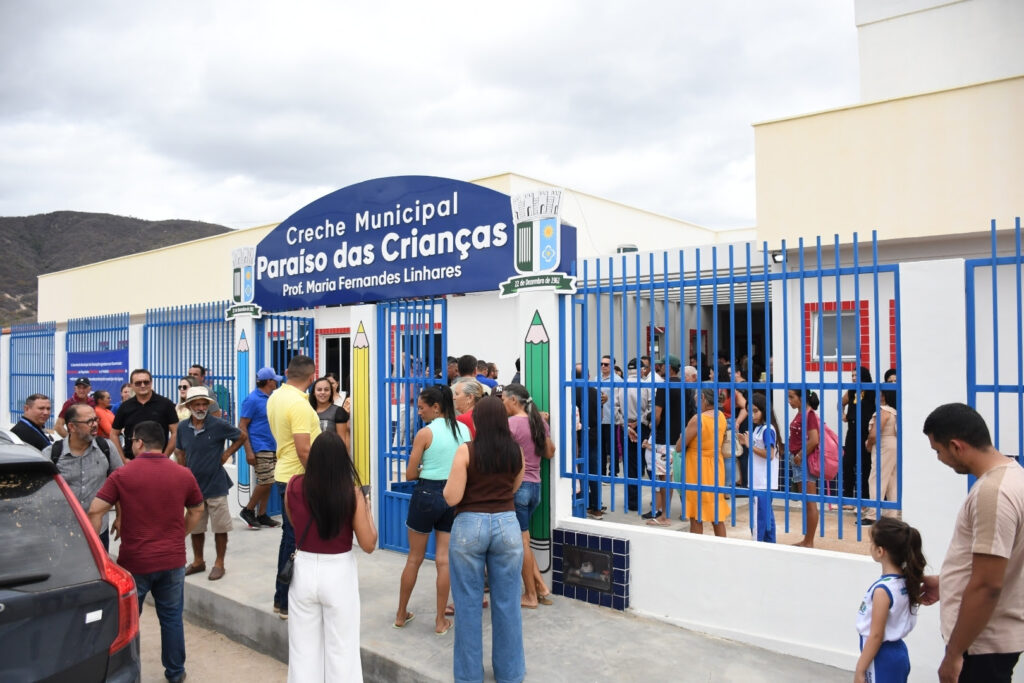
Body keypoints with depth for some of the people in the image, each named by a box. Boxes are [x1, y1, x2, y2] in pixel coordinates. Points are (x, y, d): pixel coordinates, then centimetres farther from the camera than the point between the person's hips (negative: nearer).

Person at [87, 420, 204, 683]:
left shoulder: (122, 475, -8)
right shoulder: (184, 474, 0)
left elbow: (95, 511, -10)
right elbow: (197, 511, 10)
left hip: (134, 561, -2)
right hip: (173, 560, 2)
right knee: (172, 617, 15)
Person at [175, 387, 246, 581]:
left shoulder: (218, 425, -11)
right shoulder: (183, 427, 0)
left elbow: (241, 437, 2)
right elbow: (179, 451, 15)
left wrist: (226, 454, -5)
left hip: (215, 484, -4)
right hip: (193, 485, 4)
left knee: (220, 527, 4)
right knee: (195, 527, 15)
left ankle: (219, 563, 16)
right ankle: (198, 561, 31)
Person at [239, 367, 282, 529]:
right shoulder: (252, 400, -10)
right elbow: (242, 427, -12)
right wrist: (249, 451, -18)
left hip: (273, 447, 8)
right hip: (260, 449, -8)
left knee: (268, 483, 9)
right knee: (266, 481, -10)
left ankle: (262, 515, 17)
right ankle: (248, 510, 7)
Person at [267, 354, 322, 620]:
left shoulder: (275, 397, 7)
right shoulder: (299, 404, -22)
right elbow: (304, 451, -25)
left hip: (284, 475, 10)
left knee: (290, 537, 19)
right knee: (296, 541, 0)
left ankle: (283, 598, 29)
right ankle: (287, 603, 8)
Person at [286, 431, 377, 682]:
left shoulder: (294, 486, -8)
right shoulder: (351, 491, -15)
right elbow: (368, 544, -9)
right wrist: (367, 508, 3)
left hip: (304, 570, 2)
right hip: (339, 573, -2)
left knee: (303, 646, 17)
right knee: (340, 649, 12)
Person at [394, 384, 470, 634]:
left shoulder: (425, 433, -12)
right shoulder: (464, 430, 2)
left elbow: (410, 475, -9)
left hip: (426, 494, -4)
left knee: (414, 558, 11)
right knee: (444, 559, 8)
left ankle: (401, 615, 25)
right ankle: (441, 621, 14)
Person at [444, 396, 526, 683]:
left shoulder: (466, 451, -11)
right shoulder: (516, 451, 0)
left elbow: (452, 497, -12)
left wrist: (448, 484, 9)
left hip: (470, 526, -3)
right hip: (507, 524, 3)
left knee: (469, 603, 10)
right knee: (506, 602, 12)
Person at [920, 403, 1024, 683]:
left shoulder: (993, 492, -27)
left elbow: (986, 585, -27)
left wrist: (954, 653, -20)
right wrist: (945, 583, 21)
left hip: (984, 641, -10)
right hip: (990, 635, 10)